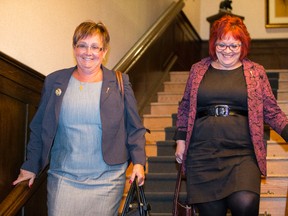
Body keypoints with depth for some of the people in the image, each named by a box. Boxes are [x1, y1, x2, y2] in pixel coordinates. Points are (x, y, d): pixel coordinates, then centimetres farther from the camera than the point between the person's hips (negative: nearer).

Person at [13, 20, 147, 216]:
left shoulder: (120, 83, 5)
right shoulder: (55, 82, 7)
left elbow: (135, 128, 7)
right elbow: (40, 128, 12)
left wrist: (138, 162, -4)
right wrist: (31, 167, 12)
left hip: (107, 180, -1)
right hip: (64, 178, 1)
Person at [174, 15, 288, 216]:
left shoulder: (256, 72, 7)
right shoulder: (198, 70, 12)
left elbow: (272, 112, 9)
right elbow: (185, 108, 19)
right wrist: (181, 140, 12)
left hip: (243, 153, -2)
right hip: (202, 153, 2)